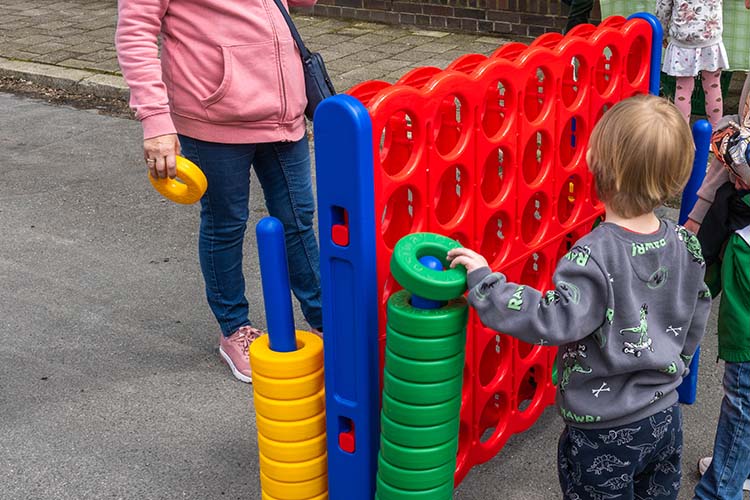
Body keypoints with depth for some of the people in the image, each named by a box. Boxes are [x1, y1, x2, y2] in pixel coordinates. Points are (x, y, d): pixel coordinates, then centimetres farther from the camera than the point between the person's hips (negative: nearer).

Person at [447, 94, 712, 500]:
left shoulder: (595, 256, -27)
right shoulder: (686, 245, -4)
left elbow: (555, 321, -32)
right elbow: (695, 321, 8)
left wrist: (484, 280, -27)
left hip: (605, 434, -6)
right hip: (666, 418, 6)